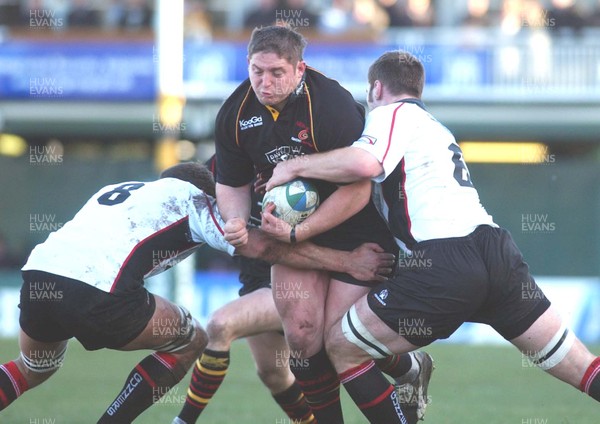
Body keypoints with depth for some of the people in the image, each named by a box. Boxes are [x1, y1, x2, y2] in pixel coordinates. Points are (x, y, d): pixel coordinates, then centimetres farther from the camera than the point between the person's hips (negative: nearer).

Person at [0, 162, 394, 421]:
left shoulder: (115, 189, 35)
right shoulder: (191, 198, 16)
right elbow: (265, 247, 8)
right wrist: (348, 261, 9)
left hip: (37, 277, 7)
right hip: (99, 294, -6)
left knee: (33, 369, 37)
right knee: (191, 342, 18)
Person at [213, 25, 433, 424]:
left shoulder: (333, 106, -26)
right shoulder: (235, 114, -8)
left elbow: (358, 188, -26)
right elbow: (232, 184, 5)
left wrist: (296, 233, -27)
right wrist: (238, 224, -17)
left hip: (358, 230, -5)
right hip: (292, 226, 5)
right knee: (300, 330, -12)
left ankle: (411, 368, 27)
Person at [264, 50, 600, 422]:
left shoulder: (392, 113, 6)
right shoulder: (434, 126, 32)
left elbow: (362, 163, -16)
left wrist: (295, 166, -2)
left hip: (447, 263, -8)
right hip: (498, 252, 8)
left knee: (342, 346, 6)